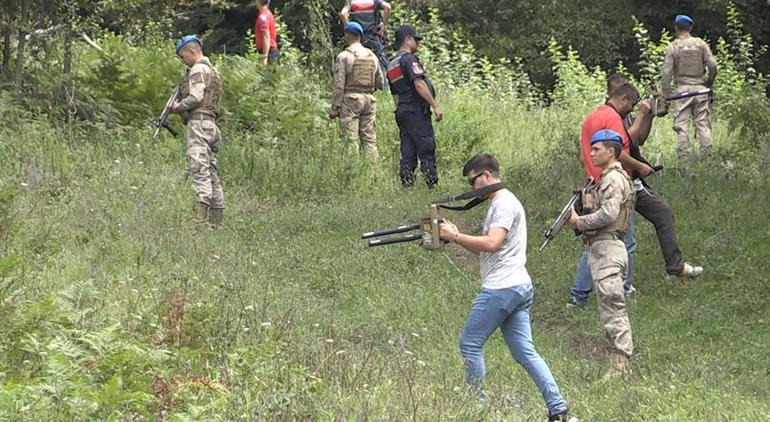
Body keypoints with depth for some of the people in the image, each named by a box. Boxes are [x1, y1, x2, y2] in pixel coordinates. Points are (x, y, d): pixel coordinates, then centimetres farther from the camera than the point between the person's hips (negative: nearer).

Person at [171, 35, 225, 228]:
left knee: (199, 169, -17)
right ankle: (217, 218, 11)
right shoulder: (212, 69, 24)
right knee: (211, 171, 10)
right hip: (211, 124, 10)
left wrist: (178, 106, -2)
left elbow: (196, 98, -18)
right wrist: (182, 106, 15)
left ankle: (201, 214, -27)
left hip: (199, 122, -10)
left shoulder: (198, 70, -7)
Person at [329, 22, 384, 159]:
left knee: (352, 140, -7)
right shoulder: (372, 56, 11)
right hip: (369, 99, 5)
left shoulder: (344, 56, -6)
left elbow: (339, 85, -10)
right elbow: (379, 83, 15)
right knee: (370, 140, 6)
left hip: (350, 98, -5)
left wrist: (335, 107, -7)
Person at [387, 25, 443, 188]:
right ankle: (432, 182, -12)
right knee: (426, 150, -8)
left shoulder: (392, 65, 20)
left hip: (401, 111, 9)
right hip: (416, 110, -9)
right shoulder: (409, 59, -9)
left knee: (408, 153, 7)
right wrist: (435, 105, -17)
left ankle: (406, 184, 3)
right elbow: (419, 84, -18)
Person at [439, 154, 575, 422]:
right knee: (525, 352, 5)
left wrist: (456, 236, -14)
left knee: (470, 344, -1)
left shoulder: (504, 204, -9)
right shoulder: (500, 203, 23)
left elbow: (491, 243, -22)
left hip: (501, 287, -10)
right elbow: (484, 250, 24)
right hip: (520, 286, 10)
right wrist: (455, 237, 12)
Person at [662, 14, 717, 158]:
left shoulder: (673, 47, 0)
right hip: (700, 87, 2)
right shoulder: (700, 44, 4)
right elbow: (712, 65, -2)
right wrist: (709, 83, 13)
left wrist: (666, 95, 0)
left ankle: (683, 156, -7)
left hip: (682, 89, -2)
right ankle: (707, 155, 1)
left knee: (681, 124, 0)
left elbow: (667, 72, -4)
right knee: (703, 123, 5)